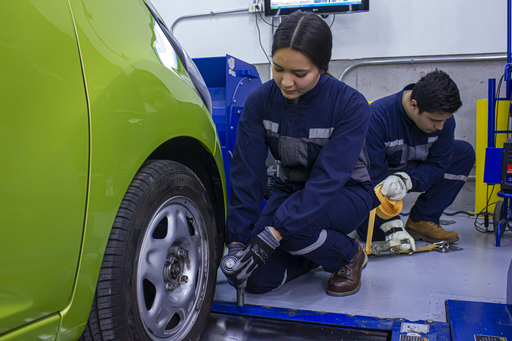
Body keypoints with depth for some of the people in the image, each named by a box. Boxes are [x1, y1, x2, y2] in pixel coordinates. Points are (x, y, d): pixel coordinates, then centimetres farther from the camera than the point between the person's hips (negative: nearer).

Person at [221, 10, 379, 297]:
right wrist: (237, 241, -21)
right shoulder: (261, 101, -15)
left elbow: (328, 179, -31)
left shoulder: (351, 105, -24)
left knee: (291, 223, -36)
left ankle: (350, 256, -3)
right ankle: (319, 248, 14)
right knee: (256, 279, -13)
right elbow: (247, 174, -15)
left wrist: (273, 233, -39)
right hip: (291, 190, 4)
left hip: (347, 194, -3)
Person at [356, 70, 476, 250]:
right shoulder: (377, 116, -32)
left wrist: (406, 180, -37)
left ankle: (422, 220, -11)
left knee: (464, 152, -12)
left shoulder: (443, 117, -17)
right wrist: (393, 226, -35)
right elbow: (373, 175, -31)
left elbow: (439, 164, -14)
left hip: (414, 174, 5)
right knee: (372, 231, -23)